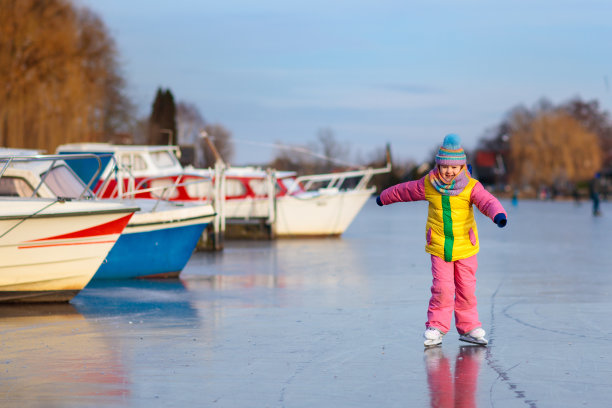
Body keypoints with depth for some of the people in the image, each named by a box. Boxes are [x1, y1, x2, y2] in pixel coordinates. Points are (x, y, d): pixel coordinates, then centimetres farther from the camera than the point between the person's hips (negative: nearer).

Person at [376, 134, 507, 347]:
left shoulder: (471, 187, -8)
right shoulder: (428, 185, -2)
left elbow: (488, 201, -23)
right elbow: (404, 191, 15)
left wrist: (499, 215, -45)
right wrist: (384, 197, 32)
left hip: (465, 248, 0)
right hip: (439, 247, 0)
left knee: (466, 289, 4)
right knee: (442, 288, -8)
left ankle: (468, 327, 18)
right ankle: (436, 326, 6)